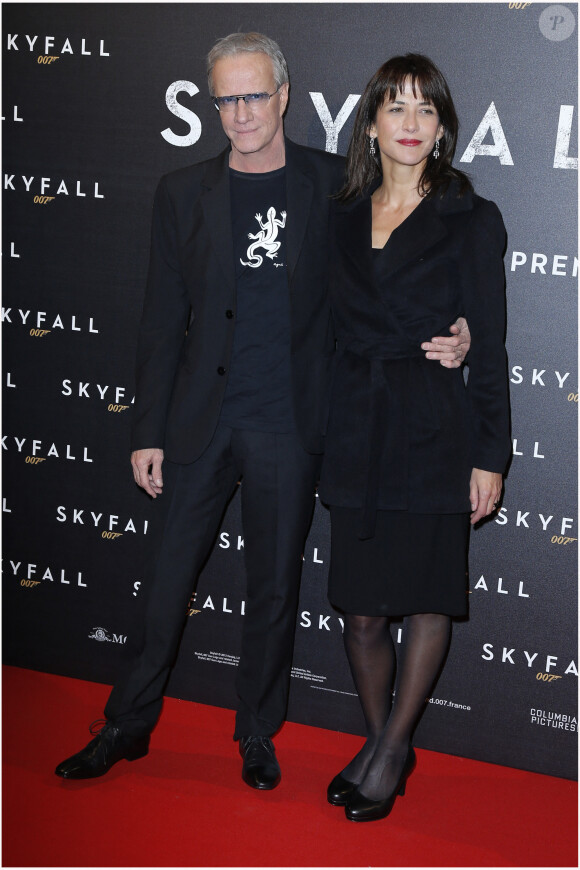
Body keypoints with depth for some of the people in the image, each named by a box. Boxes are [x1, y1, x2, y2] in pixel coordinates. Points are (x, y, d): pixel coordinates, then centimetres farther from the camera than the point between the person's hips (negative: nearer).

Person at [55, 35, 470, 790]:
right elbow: (163, 321, 4)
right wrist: (148, 432, 2)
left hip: (289, 425, -1)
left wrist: (449, 332, -15)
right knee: (166, 580, 9)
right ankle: (129, 725, 28)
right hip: (200, 419, 1)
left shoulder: (335, 184, 0)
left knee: (275, 587, 11)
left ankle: (257, 734, 30)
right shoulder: (183, 193, 3)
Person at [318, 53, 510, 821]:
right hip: (357, 433, 3)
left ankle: (392, 747, 23)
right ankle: (381, 743, 27)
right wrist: (321, 439, 9)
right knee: (360, 608, 7)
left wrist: (490, 455, -7)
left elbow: (489, 345, -3)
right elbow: (335, 333, 13)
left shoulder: (471, 220, -1)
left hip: (437, 433, -3)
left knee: (428, 599, 6)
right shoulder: (342, 219, 10)